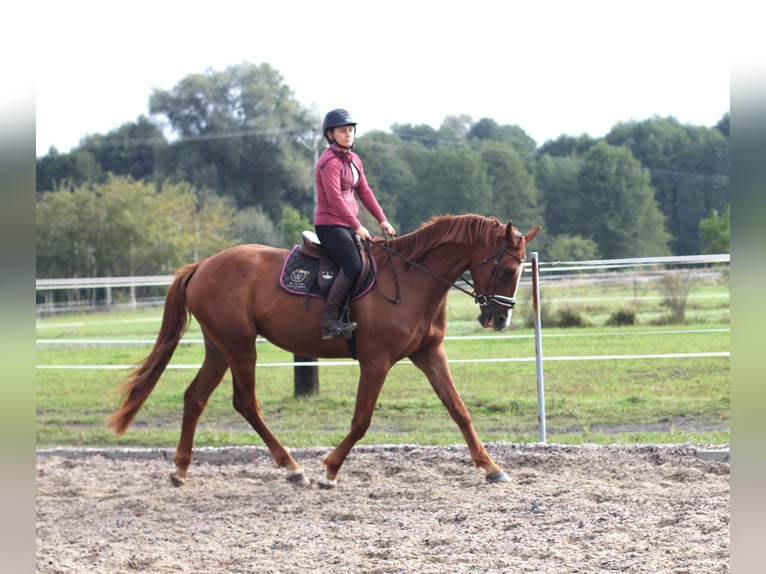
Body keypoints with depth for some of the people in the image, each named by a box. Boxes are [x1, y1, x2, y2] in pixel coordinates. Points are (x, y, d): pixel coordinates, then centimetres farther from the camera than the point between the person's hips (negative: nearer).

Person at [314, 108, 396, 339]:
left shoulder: (354, 159, 15)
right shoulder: (329, 162, -13)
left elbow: (364, 192, 18)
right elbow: (335, 199, -19)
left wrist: (382, 220, 10)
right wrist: (358, 227, -18)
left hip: (348, 225, 10)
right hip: (330, 225, -10)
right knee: (353, 265, -28)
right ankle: (329, 320, -25)